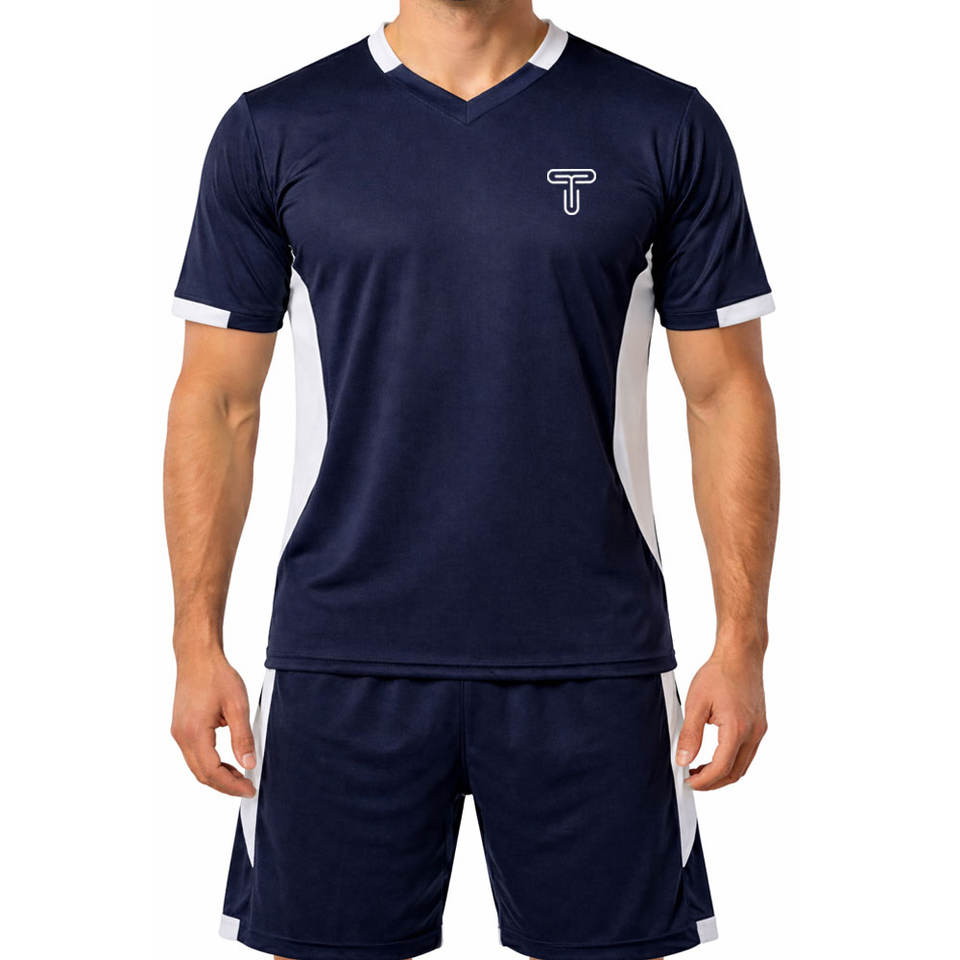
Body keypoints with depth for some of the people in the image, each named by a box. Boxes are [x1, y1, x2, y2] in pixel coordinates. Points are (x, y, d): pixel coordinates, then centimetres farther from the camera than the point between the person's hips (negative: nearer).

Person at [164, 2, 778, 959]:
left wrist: (742, 644, -2)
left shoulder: (665, 129, 3)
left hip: (590, 665, 0)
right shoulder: (272, 132, 4)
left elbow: (727, 395, 4)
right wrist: (198, 645, 0)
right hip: (342, 663, 1)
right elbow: (217, 402, 6)